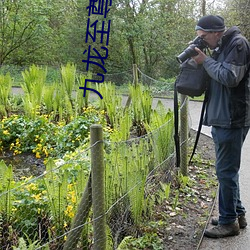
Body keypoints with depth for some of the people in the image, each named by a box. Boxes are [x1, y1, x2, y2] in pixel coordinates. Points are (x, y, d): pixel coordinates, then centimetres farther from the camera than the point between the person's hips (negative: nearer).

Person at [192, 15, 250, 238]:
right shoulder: (221, 47, 17)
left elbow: (230, 77, -21)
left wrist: (206, 61, -11)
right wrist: (203, 60, 4)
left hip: (232, 120, -10)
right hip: (222, 119, 10)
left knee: (226, 171, -3)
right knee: (228, 170, 16)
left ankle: (229, 221, 8)